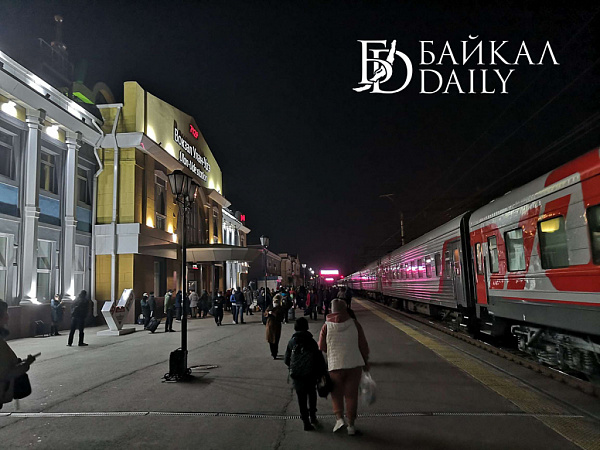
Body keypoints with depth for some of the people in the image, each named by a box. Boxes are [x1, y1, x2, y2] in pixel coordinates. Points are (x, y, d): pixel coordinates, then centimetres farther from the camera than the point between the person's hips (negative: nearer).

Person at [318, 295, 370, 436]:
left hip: (335, 365, -1)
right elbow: (363, 345, 1)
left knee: (337, 393, 16)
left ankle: (339, 418, 2)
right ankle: (351, 424, 16)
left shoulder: (327, 326, -7)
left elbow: (322, 347, 0)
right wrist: (365, 361, 13)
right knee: (351, 394, 11)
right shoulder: (354, 324, -5)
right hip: (354, 364, 1)